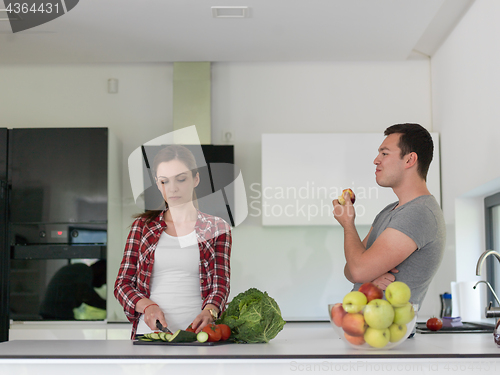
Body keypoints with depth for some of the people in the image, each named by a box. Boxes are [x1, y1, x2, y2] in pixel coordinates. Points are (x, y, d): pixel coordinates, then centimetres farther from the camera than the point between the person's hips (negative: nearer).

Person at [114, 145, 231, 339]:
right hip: (149, 330, 2)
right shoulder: (143, 226, 16)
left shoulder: (217, 229, 12)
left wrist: (208, 312, -18)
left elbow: (220, 283, 4)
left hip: (196, 335, -1)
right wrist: (148, 306, -7)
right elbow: (122, 284, 13)